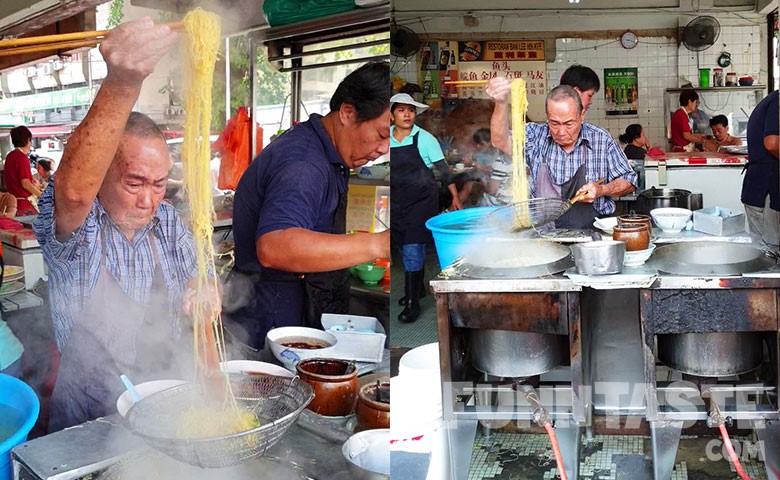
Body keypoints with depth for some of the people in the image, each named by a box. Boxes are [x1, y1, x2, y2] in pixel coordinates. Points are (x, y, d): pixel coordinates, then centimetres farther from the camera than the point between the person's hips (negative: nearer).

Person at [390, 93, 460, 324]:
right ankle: (418, 287, 36)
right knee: (405, 248, 15)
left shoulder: (424, 139, -7)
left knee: (412, 249, -9)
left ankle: (413, 302, -3)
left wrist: (455, 197, -3)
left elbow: (443, 169, -2)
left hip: (421, 201, -4)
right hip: (396, 202, 5)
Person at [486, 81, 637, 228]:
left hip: (590, 228, 1)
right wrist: (501, 104, -33)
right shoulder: (535, 135, 3)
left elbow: (629, 182, 11)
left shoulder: (601, 139, 3)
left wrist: (602, 190, -10)